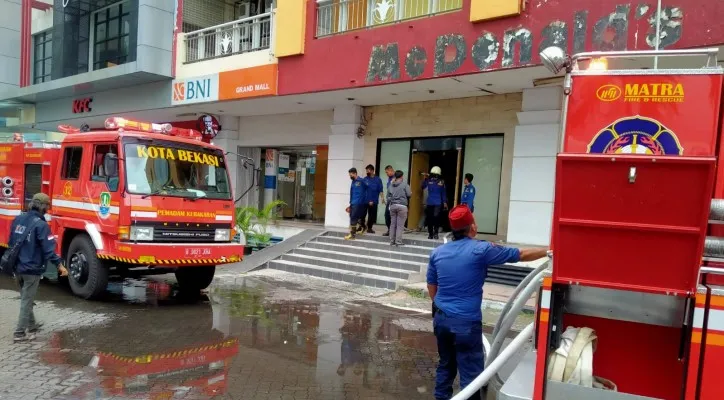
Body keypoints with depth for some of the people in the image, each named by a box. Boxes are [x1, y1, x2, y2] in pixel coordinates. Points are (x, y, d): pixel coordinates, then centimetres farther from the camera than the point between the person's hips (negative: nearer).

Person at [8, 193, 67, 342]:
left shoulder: (18, 219, 4)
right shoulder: (41, 225, -19)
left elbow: (11, 242, 15)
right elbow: (48, 249, -23)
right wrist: (59, 264, -19)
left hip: (17, 267, 8)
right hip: (32, 268, -8)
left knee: (26, 298, 22)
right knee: (27, 301, 2)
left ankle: (31, 325, 38)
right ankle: (20, 333, 5)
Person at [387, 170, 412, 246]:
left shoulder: (391, 185, 9)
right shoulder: (404, 184, -4)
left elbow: (388, 196, 12)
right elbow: (409, 194, -9)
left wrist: (389, 203, 22)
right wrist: (411, 193, 13)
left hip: (393, 205, 5)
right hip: (402, 206, -5)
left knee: (392, 224, 9)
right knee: (400, 225, -2)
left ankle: (392, 241, 12)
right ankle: (398, 241, -3)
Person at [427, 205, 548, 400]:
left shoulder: (437, 252, 4)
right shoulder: (481, 249, -12)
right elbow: (521, 254, -6)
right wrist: (549, 251, 7)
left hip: (441, 318, 7)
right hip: (466, 322, -6)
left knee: (445, 365, 22)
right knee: (470, 373, 4)